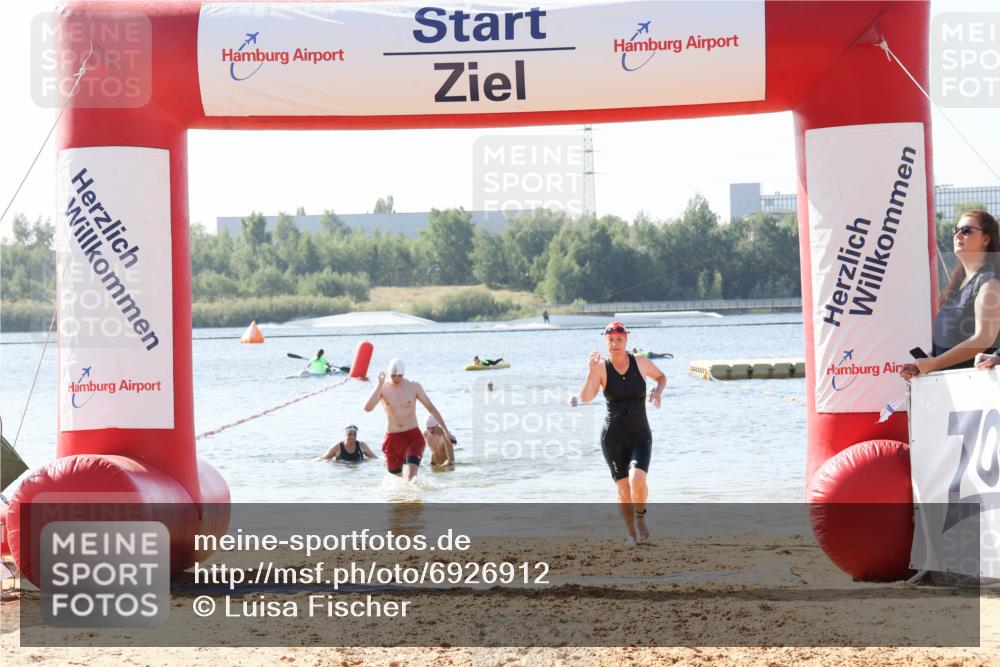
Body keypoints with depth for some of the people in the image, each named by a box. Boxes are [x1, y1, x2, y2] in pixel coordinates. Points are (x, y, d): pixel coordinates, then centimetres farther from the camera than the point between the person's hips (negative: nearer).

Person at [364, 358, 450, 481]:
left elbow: (430, 407, 9)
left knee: (410, 476, -22)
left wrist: (445, 429, 10)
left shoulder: (414, 387, -1)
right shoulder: (382, 388, -3)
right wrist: (379, 384, -21)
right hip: (392, 438, 1)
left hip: (412, 436, -1)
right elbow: (367, 408, -19)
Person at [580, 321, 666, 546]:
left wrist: (658, 391, -3)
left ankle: (641, 517, 8)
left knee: (637, 480, -22)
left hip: (640, 436, 0)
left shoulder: (640, 363, -3)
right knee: (623, 490, 0)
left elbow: (661, 376, 18)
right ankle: (632, 535, 21)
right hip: (613, 437, 0)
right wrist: (591, 372, -32)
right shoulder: (601, 367, -8)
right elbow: (585, 398, -20)